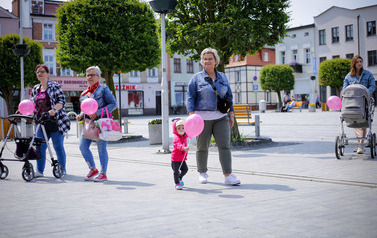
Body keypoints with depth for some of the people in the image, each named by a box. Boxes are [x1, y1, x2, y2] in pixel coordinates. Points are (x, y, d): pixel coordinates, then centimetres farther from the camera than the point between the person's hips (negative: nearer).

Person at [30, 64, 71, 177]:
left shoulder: (54, 86, -2)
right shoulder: (35, 89, 15)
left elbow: (62, 101, -10)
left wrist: (54, 110, -27)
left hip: (55, 120, -5)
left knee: (58, 146, 0)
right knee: (40, 146, -4)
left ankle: (62, 169, 14)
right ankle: (39, 171, 2)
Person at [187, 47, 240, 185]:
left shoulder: (222, 77, 14)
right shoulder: (197, 78, 4)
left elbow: (228, 97, 19)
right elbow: (190, 97, -1)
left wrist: (231, 114, 14)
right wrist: (191, 115, -12)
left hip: (221, 117, 2)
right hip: (203, 117, -2)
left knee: (224, 145, -8)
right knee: (202, 147, 6)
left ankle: (228, 176, -10)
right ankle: (202, 173, 24)